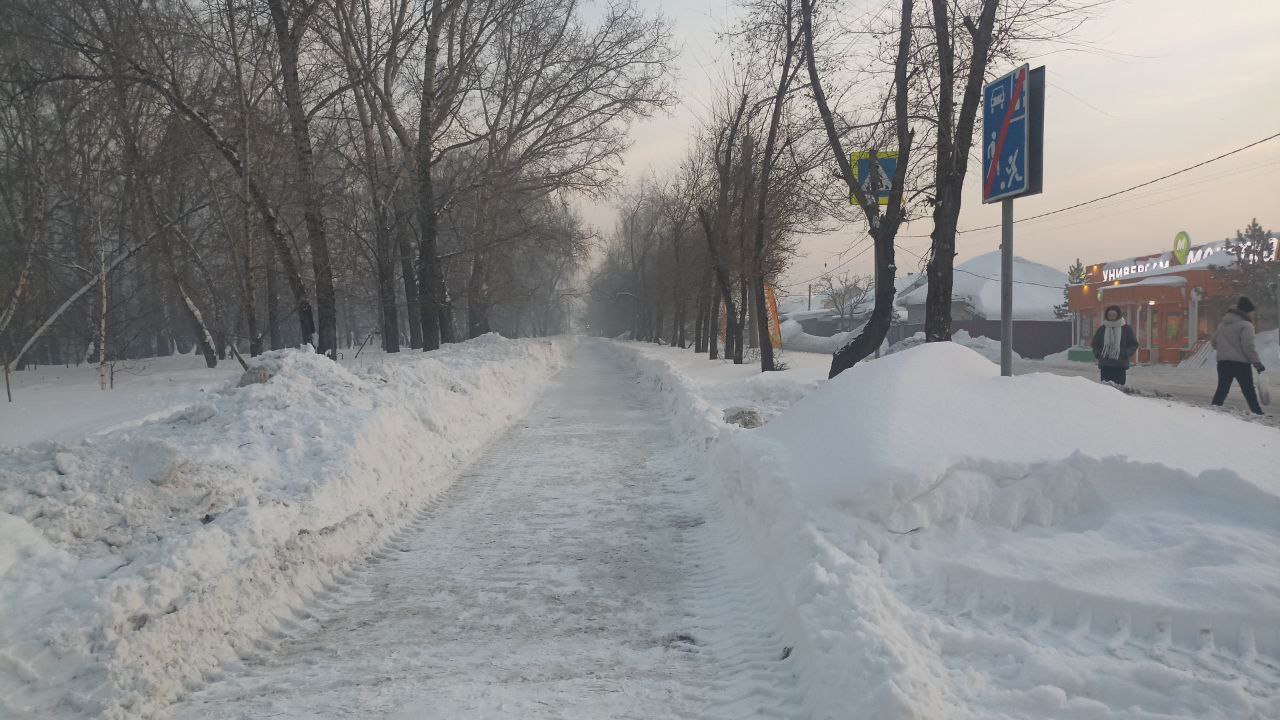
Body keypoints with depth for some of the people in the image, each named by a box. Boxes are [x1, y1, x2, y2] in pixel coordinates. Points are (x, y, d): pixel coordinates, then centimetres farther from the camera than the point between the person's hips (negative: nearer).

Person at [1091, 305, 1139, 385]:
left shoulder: (1126, 328, 4)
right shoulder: (1102, 329, 10)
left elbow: (1134, 345, 5)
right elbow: (1095, 344, 18)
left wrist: (1125, 354, -10)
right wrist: (1097, 354, 0)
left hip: (1120, 365, -2)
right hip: (1105, 365, 2)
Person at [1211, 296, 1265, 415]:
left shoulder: (1222, 325, 11)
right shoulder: (1246, 325, -10)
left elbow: (1214, 343, 16)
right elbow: (1249, 347, -15)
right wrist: (1257, 363, -10)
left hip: (1222, 362, 6)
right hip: (1241, 363, -6)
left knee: (1222, 389, 10)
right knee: (1249, 391, 2)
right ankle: (1257, 413, 3)